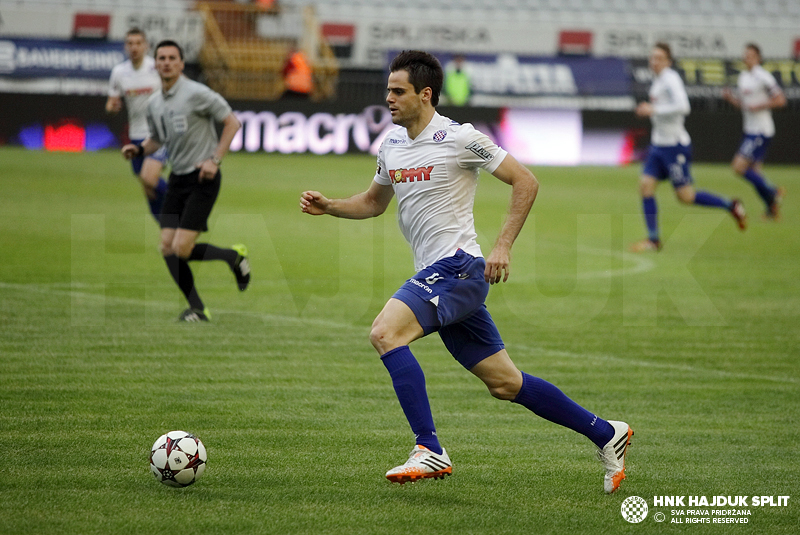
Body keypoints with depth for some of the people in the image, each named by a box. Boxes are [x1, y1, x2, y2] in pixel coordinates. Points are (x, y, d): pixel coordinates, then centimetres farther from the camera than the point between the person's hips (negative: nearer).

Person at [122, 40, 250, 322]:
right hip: (177, 179, 7)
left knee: (182, 249, -14)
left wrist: (215, 160, -14)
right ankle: (198, 308, 9)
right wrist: (138, 149, 3)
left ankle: (234, 256, 13)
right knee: (167, 248, -3)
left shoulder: (196, 93, -13)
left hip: (203, 179, -7)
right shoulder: (154, 103, 9)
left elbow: (232, 122, -8)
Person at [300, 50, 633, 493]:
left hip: (457, 266, -8)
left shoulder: (459, 139, -10)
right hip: (436, 276, 8)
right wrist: (328, 206, 10)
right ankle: (605, 435, 21)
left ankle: (430, 451, -25)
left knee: (385, 332, -24)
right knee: (504, 383, 9)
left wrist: (503, 247, -14)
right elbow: (374, 202, 28)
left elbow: (525, 182, -7)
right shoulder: (391, 145, 13)